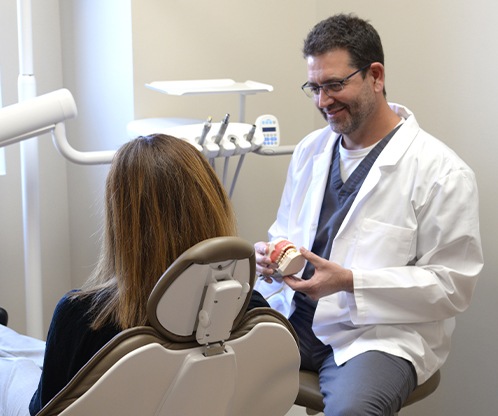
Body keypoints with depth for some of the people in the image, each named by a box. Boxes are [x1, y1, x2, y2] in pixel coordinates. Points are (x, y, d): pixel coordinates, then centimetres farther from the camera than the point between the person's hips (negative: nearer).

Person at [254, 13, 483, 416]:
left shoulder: (442, 171, -9)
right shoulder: (310, 150, 11)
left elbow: (453, 285, -10)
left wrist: (350, 281, -19)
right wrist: (271, 255, -4)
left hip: (380, 333, -6)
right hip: (292, 314, 6)